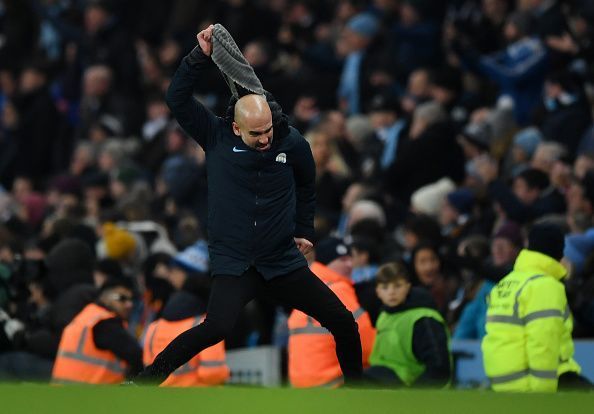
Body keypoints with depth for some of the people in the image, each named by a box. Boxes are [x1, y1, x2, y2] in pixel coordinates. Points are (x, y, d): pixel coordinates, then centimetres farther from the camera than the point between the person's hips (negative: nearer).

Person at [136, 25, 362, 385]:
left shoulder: (293, 143, -3)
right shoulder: (217, 138, -7)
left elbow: (307, 185, 18)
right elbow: (178, 99, -15)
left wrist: (304, 230, 21)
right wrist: (201, 56, -21)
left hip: (284, 261, 3)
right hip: (233, 264, -3)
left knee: (343, 323, 0)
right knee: (217, 328, -29)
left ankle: (355, 382, 26)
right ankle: (148, 379, -17)